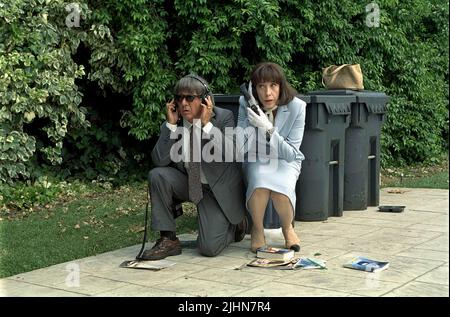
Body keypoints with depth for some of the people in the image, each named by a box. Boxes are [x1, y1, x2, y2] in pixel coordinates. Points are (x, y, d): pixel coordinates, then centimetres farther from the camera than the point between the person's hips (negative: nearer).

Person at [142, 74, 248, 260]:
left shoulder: (224, 117, -12)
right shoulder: (170, 125, -6)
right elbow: (159, 161, -18)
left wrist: (207, 124, -28)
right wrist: (171, 125, -21)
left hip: (218, 189, -3)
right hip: (186, 183, 3)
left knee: (209, 248, -14)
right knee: (157, 176, -27)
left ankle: (234, 225, 23)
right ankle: (168, 240, -14)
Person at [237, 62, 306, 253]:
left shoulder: (296, 107, -18)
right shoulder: (246, 103, -14)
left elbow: (291, 153, -19)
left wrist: (268, 129, -32)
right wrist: (251, 123, -32)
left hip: (285, 161, 0)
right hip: (256, 160, 0)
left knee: (281, 187, -33)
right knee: (260, 181, -35)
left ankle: (288, 228, 1)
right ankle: (257, 229, -6)